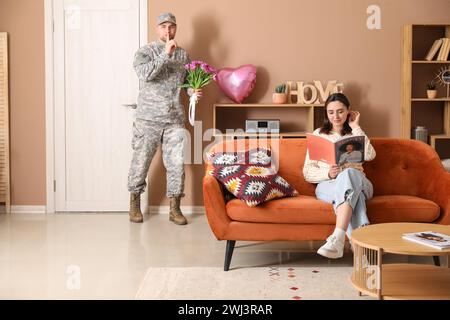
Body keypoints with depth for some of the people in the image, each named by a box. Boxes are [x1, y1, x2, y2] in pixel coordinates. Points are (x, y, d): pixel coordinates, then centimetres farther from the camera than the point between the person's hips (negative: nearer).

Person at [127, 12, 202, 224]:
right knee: (140, 162, 5)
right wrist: (166, 54, -22)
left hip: (175, 119, 3)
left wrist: (193, 91, -1)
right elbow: (144, 74, -20)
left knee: (176, 164, 2)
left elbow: (188, 81, 21)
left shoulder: (183, 54, 12)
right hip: (148, 119, -3)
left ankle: (174, 209, 12)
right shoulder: (145, 52, -1)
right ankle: (134, 204, 22)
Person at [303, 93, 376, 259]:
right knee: (351, 192, -37)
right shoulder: (319, 134, 17)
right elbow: (307, 172, 8)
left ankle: (337, 239, -52)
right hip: (327, 185, -1)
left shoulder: (355, 134, 20)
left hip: (357, 182, 1)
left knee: (349, 173, -37)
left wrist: (355, 127, 3)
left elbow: (369, 155, -4)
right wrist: (328, 173, -14)